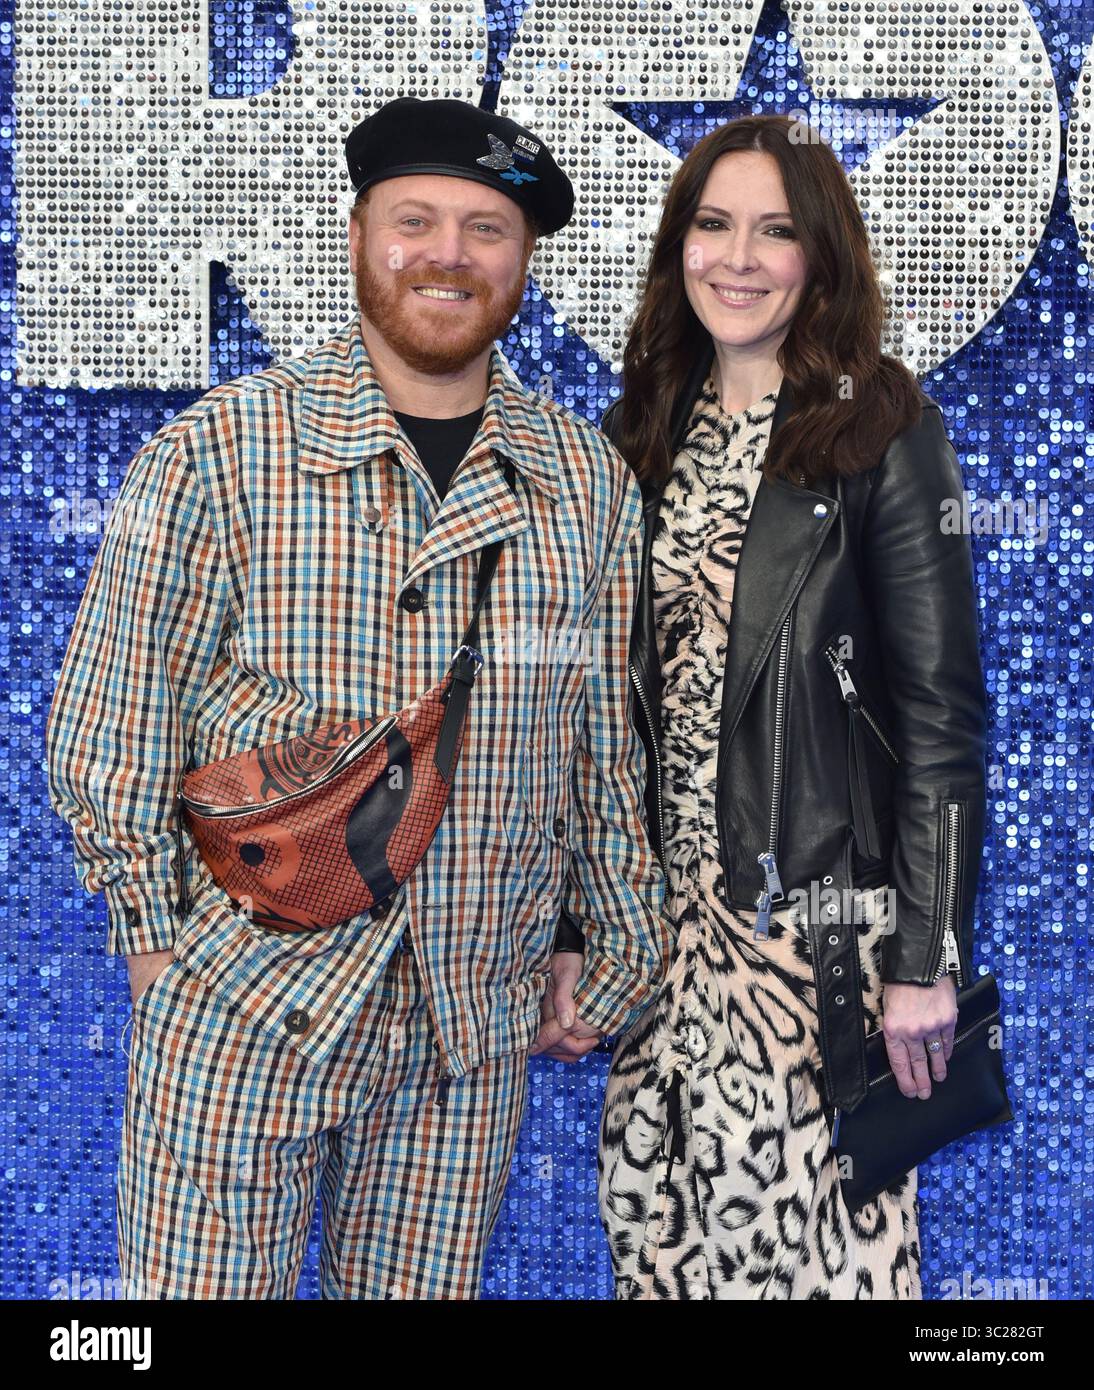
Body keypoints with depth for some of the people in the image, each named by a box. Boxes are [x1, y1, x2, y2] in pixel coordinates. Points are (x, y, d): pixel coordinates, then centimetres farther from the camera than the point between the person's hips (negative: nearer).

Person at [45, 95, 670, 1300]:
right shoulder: (217, 452, -6)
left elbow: (612, 736, 10)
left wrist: (605, 944, 11)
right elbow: (111, 721, -3)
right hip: (243, 1011, -2)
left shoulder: (588, 476, 4)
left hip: (479, 1021, 3)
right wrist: (154, 930, -4)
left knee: (423, 1290, 14)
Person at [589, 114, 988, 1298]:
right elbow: (610, 686, 12)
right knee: (660, 1219, 11)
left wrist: (925, 958, -12)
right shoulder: (642, 432, 8)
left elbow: (938, 710, -9)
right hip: (662, 904, 5)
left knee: (815, 1230, 1)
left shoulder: (883, 432, -7)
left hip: (816, 912, -5)